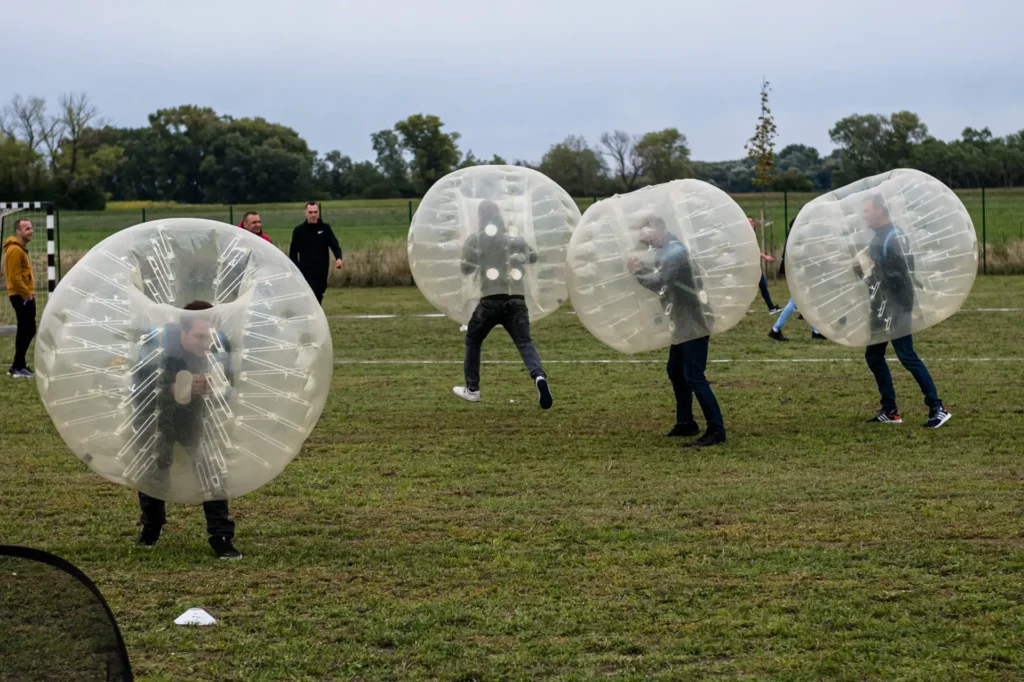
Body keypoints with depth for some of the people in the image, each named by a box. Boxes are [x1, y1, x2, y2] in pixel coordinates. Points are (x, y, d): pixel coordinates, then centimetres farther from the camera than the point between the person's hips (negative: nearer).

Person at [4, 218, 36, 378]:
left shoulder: (21, 249, 18)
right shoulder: (15, 250, -16)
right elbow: (15, 276, -22)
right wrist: (27, 293, -19)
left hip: (24, 296, 11)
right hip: (22, 297, -11)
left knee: (26, 330, 14)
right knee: (27, 330, -9)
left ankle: (18, 366, 19)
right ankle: (18, 367, -5)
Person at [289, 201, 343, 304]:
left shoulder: (325, 228, 5)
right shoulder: (299, 230, 1)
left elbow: (334, 245, -5)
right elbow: (293, 252, 4)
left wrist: (338, 258, -25)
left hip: (322, 271, 3)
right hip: (306, 271, -3)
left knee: (318, 298, 12)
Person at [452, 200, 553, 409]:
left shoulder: (478, 238, 4)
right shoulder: (516, 238, 14)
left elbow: (467, 268, 3)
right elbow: (533, 257, 28)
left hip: (492, 300, -2)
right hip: (517, 299, 2)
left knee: (473, 340, 20)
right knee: (525, 342, -5)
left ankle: (472, 389, 23)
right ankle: (539, 377, -35)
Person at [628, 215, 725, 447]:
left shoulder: (674, 251, -19)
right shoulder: (667, 250, 13)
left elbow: (658, 282, -26)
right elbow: (660, 277, 11)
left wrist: (636, 272, -10)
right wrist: (642, 268, -5)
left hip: (694, 323, -11)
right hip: (684, 323, 11)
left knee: (694, 377, -11)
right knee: (675, 371, 18)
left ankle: (716, 430, -9)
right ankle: (686, 423, 28)